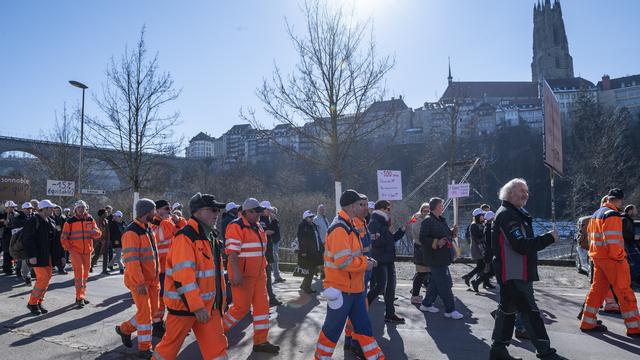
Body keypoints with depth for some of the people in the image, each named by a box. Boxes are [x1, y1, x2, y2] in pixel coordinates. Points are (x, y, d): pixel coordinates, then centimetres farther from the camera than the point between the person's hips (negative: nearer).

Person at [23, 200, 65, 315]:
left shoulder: (51, 222, 14)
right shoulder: (33, 221, -11)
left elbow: (56, 240, 17)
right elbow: (27, 239, -16)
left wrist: (61, 255, 12)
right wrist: (32, 255, -21)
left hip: (48, 256, 8)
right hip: (38, 257, -8)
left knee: (47, 278, 9)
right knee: (43, 279, -12)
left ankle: (39, 303, 20)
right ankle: (32, 303, 4)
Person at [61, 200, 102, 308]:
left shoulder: (90, 220, 7)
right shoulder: (70, 221, -2)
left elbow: (98, 234, 6)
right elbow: (64, 237, 1)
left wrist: (95, 232, -16)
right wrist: (68, 248, -9)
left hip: (87, 251, 4)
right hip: (75, 251, -4)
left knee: (85, 273, 12)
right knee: (79, 271, -15)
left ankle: (82, 296, 26)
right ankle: (79, 298, -11)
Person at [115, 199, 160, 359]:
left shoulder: (148, 229, 11)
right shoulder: (132, 232, -19)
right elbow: (132, 261, -24)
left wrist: (156, 277, 19)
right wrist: (140, 283, -25)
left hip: (152, 279, 9)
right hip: (138, 281, -9)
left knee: (153, 309, 15)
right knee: (145, 312, -3)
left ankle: (125, 329, 33)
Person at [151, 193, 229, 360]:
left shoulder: (211, 237, 10)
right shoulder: (185, 237, -18)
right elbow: (183, 276, -25)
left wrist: (220, 300, 18)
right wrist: (196, 306, -27)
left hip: (209, 304, 8)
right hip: (184, 303, -8)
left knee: (216, 345, 6)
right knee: (171, 344, 9)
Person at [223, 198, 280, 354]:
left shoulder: (258, 227, 14)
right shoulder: (236, 227, -13)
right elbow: (232, 252, -21)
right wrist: (236, 274, -28)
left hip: (258, 274, 8)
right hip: (243, 275, -8)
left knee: (262, 305, 7)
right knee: (242, 307, -3)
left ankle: (260, 341, 15)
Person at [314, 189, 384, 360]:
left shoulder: (349, 225, 12)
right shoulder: (339, 228, -22)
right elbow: (343, 261, -30)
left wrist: (365, 259, 7)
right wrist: (365, 264, -16)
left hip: (354, 287, 10)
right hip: (341, 288, -10)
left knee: (363, 324, 16)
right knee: (333, 328, 4)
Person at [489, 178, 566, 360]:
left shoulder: (516, 213, 18)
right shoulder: (507, 215, -16)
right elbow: (521, 245, -23)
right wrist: (549, 238, -17)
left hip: (518, 273, 11)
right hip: (513, 274, -11)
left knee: (508, 309, 14)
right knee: (530, 311, -4)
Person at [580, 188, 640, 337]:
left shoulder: (596, 214, 15)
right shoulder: (613, 215, -15)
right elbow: (613, 241, -22)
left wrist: (596, 253, 18)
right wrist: (620, 256, -11)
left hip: (597, 257, 9)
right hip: (612, 259, -9)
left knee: (598, 289, 13)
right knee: (625, 292, -1)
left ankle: (588, 323, 16)